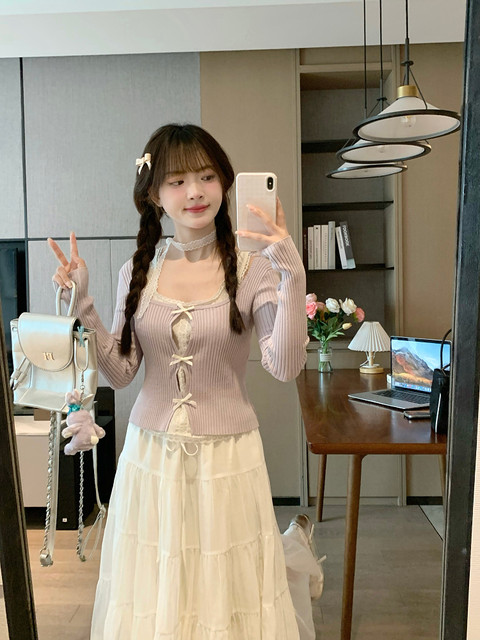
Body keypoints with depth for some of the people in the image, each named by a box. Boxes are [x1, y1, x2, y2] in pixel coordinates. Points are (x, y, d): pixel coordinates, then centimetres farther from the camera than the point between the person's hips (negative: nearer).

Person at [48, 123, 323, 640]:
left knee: (225, 591, 15)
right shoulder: (137, 272, 1)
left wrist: (292, 277, -27)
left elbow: (284, 366, -19)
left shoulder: (250, 269, -9)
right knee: (151, 593, 19)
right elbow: (120, 373, 2)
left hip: (227, 457, -2)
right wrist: (83, 307, -9)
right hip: (150, 455, 3)